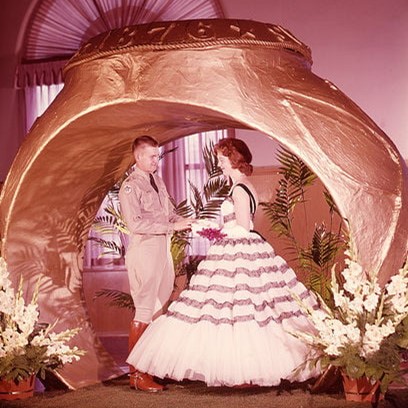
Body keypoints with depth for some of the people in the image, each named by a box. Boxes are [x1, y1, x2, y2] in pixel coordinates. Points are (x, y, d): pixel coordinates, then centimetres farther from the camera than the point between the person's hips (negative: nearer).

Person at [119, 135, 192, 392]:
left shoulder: (158, 181, 15)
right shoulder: (130, 187, -10)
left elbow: (169, 213, 20)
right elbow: (136, 223, -20)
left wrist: (184, 223, -2)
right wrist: (172, 225, -22)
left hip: (163, 250, 8)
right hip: (144, 252, -8)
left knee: (160, 308, 13)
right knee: (144, 312, -6)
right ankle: (137, 374, 1)